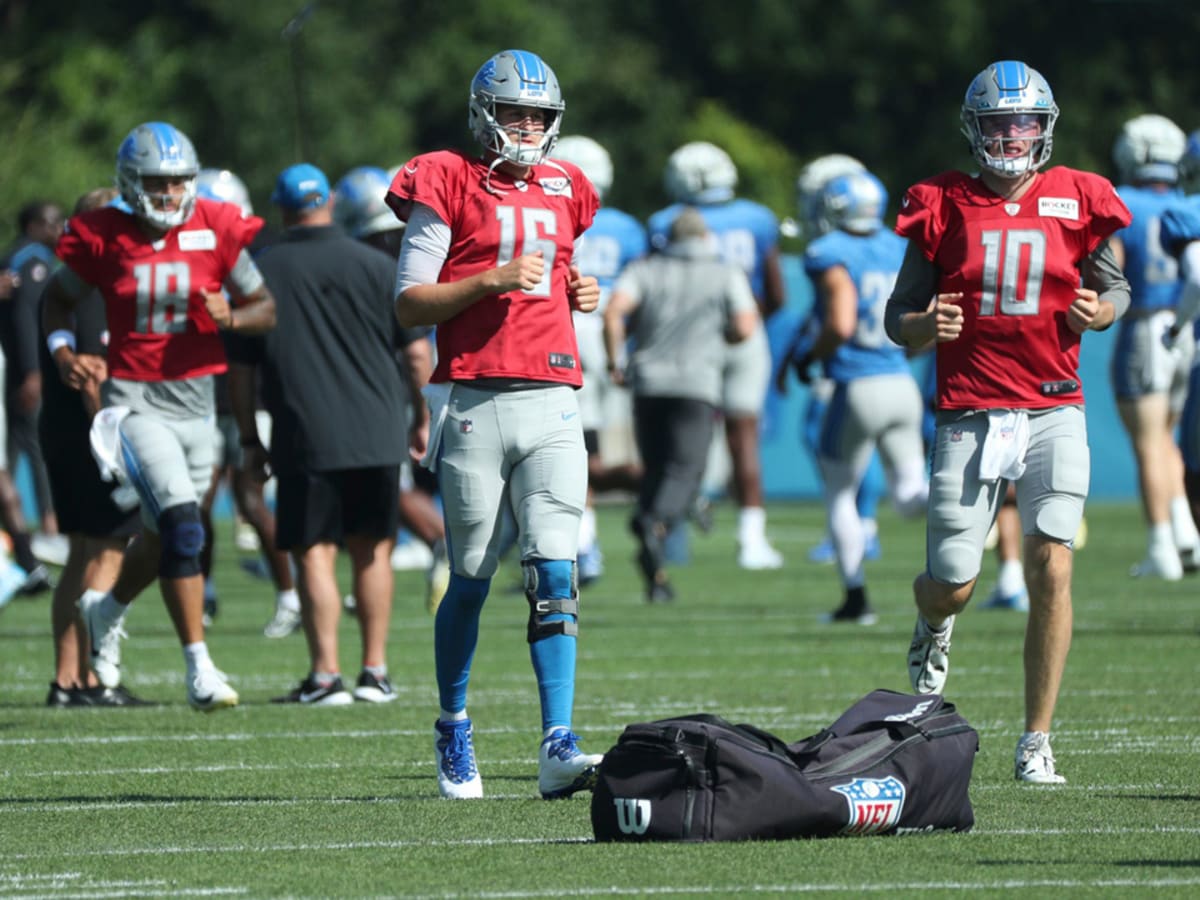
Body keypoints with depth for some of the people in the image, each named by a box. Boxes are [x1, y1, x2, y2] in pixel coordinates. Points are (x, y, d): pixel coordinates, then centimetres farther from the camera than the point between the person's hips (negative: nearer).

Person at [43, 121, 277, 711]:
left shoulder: (215, 233, -2)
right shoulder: (104, 239, -6)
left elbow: (266, 308, 4)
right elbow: (59, 297, 10)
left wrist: (233, 316, -18)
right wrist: (63, 352, -7)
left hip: (196, 398, 4)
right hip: (134, 401, -4)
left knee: (164, 537, 17)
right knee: (182, 526, -19)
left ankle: (108, 608, 48)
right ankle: (199, 668, -15)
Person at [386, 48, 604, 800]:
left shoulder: (564, 192, 17)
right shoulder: (448, 188, -1)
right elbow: (410, 303, -4)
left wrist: (581, 293, 9)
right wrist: (492, 281, -15)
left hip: (551, 404, 4)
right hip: (476, 402, -4)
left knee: (556, 576, -9)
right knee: (471, 580, 5)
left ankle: (558, 749, -15)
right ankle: (454, 729, 26)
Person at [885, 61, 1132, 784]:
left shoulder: (1076, 203, 4)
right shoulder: (945, 209, 2)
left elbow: (1115, 285, 17)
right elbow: (898, 316, 6)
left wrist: (1100, 312, -6)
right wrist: (925, 327, -17)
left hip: (1053, 411, 0)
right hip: (970, 416, 0)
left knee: (1052, 569, -14)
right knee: (952, 587, -1)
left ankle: (1038, 742, -4)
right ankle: (935, 627, 40)